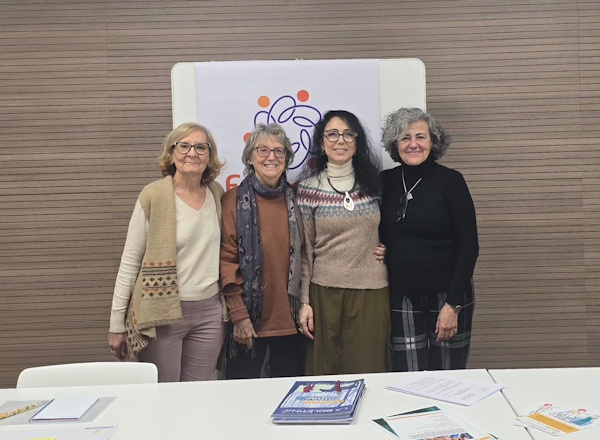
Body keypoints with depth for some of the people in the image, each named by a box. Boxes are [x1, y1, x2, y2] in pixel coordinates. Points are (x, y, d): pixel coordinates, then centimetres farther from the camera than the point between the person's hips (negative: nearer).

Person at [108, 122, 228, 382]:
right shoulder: (154, 196, -8)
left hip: (209, 312, 4)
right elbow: (129, 262, -4)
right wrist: (116, 325, -4)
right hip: (161, 313, -4)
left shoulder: (216, 194, 5)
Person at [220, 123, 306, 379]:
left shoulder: (294, 199, 6)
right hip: (248, 320, -3)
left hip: (290, 319, 3)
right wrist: (239, 315, -11)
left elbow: (303, 255, 12)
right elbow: (227, 261, -7)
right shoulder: (235, 199, -4)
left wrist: (305, 303, 5)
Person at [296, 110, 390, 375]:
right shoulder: (309, 188, 0)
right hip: (325, 292, -1)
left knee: (368, 371, 4)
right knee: (325, 373, 6)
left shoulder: (374, 182, 6)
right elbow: (304, 250, 1)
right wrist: (304, 302, -2)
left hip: (371, 292, 1)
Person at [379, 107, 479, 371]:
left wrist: (453, 304, -12)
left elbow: (469, 246, -7)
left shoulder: (450, 181, -5)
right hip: (401, 297, 3)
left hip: (446, 295, -2)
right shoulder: (386, 182, 5)